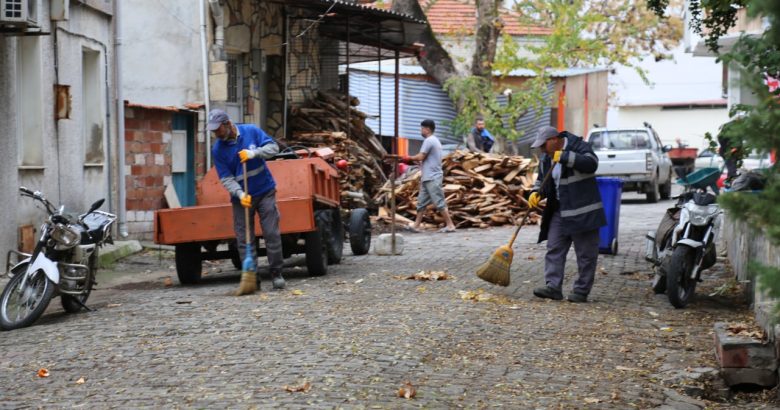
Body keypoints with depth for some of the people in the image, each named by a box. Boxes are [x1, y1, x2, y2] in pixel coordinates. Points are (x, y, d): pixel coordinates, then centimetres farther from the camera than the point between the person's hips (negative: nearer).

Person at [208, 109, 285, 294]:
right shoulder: (218, 149, -6)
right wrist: (240, 194, -25)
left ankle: (277, 273, 6)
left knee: (272, 233, -3)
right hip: (241, 197, 1)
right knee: (244, 239, -1)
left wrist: (254, 153, -23)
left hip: (265, 191, -1)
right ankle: (250, 277, 4)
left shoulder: (251, 131, -6)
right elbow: (226, 178, -9)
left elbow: (273, 147, -6)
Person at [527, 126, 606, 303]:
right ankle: (553, 287, 0)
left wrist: (564, 157, -29)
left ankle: (581, 291, 6)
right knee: (554, 249, 0)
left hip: (583, 212, -7)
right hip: (559, 212, 7)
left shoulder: (579, 146, -11)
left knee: (586, 254, 0)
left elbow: (591, 163, -28)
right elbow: (542, 180, 20)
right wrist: (536, 193, -1)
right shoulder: (546, 158, 10)